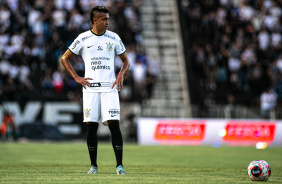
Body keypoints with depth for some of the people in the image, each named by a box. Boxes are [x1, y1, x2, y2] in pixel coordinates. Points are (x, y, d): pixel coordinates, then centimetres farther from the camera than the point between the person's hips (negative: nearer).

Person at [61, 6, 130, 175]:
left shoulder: (114, 38, 7)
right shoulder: (83, 39, 3)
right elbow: (65, 58, 10)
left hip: (110, 88, 0)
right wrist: (77, 78, 0)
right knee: (92, 126, 1)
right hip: (91, 89, 0)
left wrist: (121, 74, -3)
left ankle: (119, 165, -9)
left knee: (114, 124, -11)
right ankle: (93, 165, 12)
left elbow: (126, 61, 17)